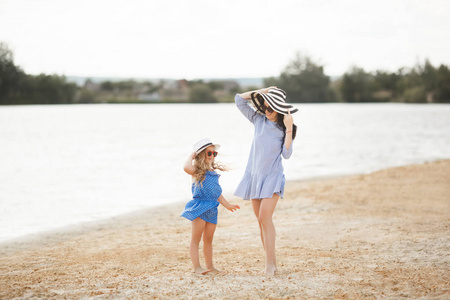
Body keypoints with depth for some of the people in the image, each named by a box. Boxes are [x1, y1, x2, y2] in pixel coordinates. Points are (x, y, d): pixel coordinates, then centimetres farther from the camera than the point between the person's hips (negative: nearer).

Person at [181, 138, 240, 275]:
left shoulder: (213, 172, 17)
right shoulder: (197, 171, -7)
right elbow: (187, 167, -32)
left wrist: (227, 205, 23)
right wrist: (191, 156, -14)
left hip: (211, 209, 8)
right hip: (200, 207, -8)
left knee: (208, 239, 15)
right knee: (196, 238, -3)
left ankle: (209, 265, 22)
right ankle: (196, 267, -4)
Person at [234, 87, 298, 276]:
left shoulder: (284, 129, -5)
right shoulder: (259, 120, 3)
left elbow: (286, 154, -17)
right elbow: (239, 99, 4)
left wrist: (289, 129, -21)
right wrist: (261, 92, -4)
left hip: (272, 177, -5)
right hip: (255, 175, 5)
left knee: (264, 218, -17)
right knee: (261, 221, 5)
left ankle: (270, 264, -17)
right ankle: (271, 262, 12)